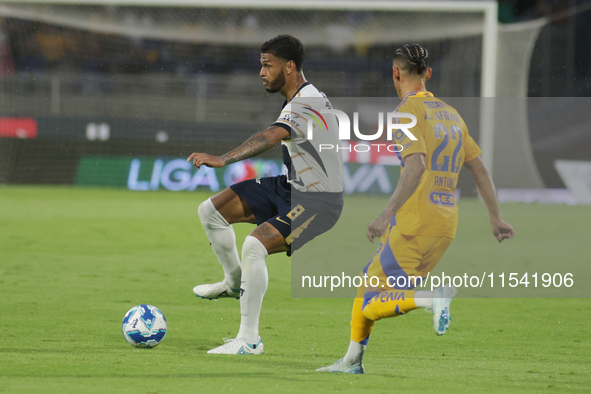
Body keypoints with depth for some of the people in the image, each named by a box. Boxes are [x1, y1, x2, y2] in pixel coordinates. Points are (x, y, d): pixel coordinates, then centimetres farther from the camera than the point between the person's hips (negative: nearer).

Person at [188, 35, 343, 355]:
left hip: (318, 201, -10)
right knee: (210, 211, 4)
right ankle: (235, 282, 27)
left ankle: (249, 340, -18)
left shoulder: (305, 106, -25)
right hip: (290, 186, 10)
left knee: (254, 246, -29)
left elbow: (270, 137, -42)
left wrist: (222, 160, -54)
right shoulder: (300, 99, 7)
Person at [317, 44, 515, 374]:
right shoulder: (451, 114, 16)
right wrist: (496, 219, 23)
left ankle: (435, 298, -28)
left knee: (371, 308, -7)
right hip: (446, 223, 8)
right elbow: (480, 169, 18)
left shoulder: (408, 111, -8)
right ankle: (352, 360, 24)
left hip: (415, 221, -8)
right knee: (367, 282, 22)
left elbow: (416, 167, -22)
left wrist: (387, 215, -23)